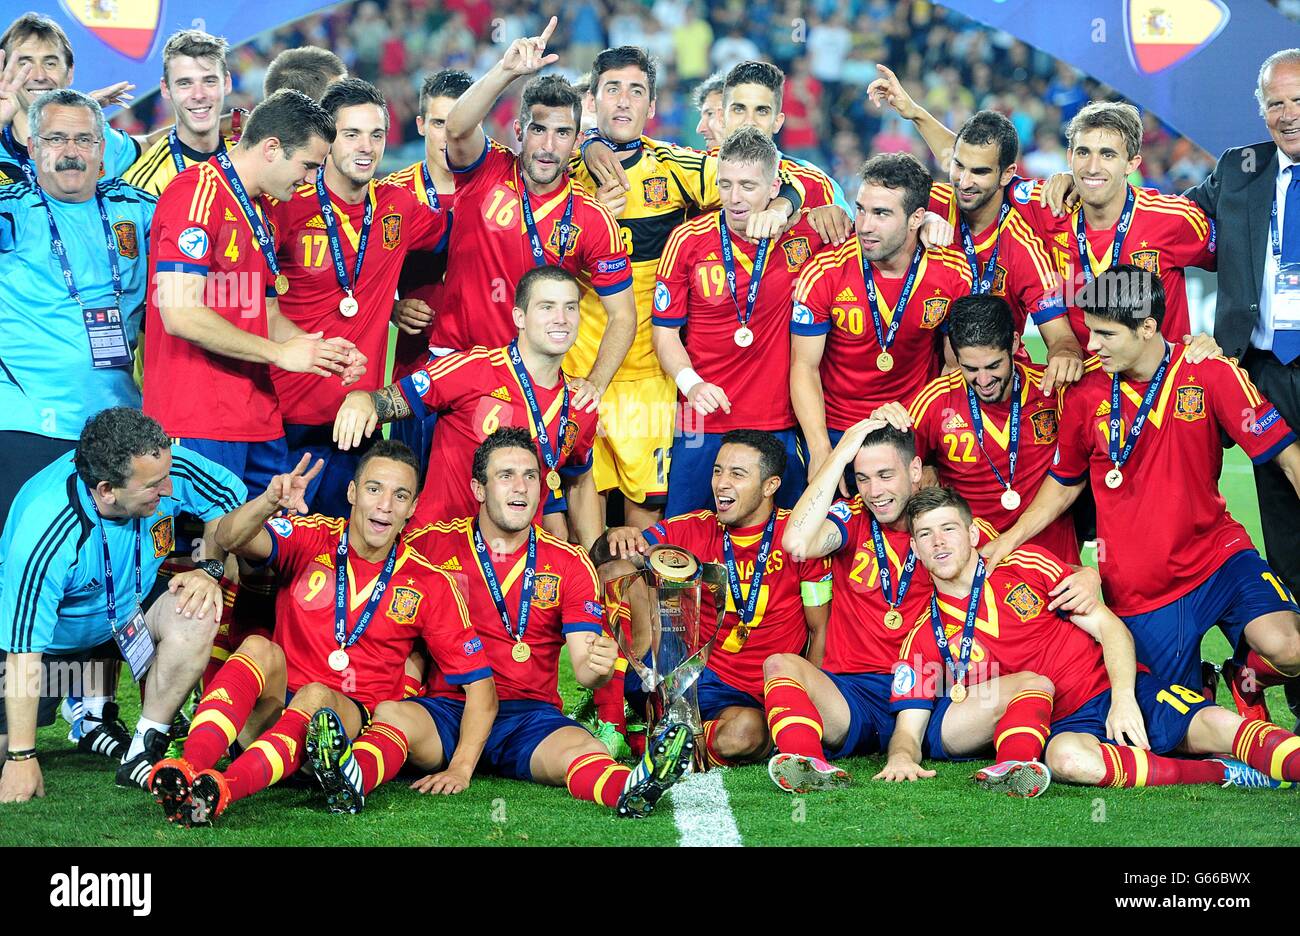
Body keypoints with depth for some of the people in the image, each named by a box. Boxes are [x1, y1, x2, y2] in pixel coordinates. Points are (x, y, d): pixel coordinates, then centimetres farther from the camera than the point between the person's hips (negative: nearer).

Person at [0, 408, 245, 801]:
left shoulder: (171, 469, -27)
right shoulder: (45, 535, -38)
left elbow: (237, 502, -7)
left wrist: (210, 570, -23)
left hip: (130, 601, 3)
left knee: (197, 615, -27)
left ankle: (144, 753, -12)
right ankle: (92, 713, 17)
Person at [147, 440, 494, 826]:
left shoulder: (430, 584, 3)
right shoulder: (310, 538, 3)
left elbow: (479, 683, 4)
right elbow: (230, 539, -17)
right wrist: (269, 502, -39)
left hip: (352, 719, -1)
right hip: (272, 709, 1)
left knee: (317, 695, -34)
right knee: (260, 649, -29)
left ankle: (220, 791, -58)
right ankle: (190, 766, -53)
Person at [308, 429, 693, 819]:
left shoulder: (569, 564, 8)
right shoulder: (430, 545, 5)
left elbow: (583, 667, 1)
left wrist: (598, 665, -25)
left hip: (530, 713, 1)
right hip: (446, 706, -1)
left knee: (582, 749, -31)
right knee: (390, 715, -33)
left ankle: (629, 789, -63)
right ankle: (353, 778, -64)